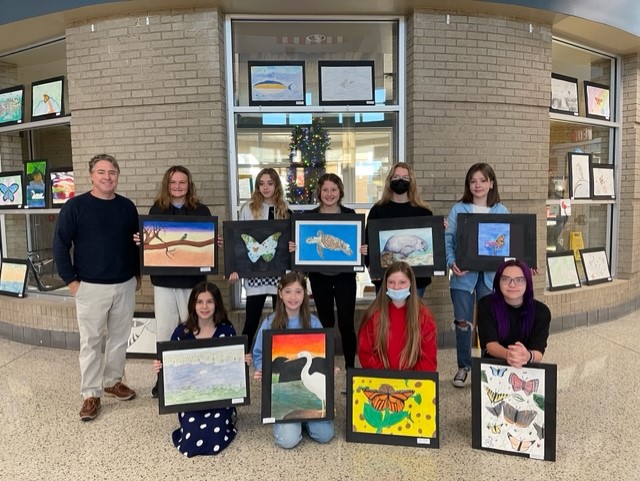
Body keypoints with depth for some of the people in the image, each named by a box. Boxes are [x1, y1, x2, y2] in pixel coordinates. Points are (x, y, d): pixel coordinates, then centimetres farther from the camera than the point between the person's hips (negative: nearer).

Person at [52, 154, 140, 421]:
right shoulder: (75, 206, -6)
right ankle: (91, 394, 17)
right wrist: (70, 280, -8)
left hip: (125, 285, 4)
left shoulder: (127, 207, 5)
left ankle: (113, 381, 32)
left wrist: (137, 274, 11)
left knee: (120, 338, 13)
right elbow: (60, 245, -5)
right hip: (91, 287, -3)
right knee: (90, 342, 4)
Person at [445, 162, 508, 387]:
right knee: (463, 322, 4)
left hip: (490, 275, 1)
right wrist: (451, 262, -17)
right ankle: (463, 366, 20)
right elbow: (447, 239, -2)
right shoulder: (458, 209, 1)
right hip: (463, 274, -1)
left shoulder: (502, 212, 6)